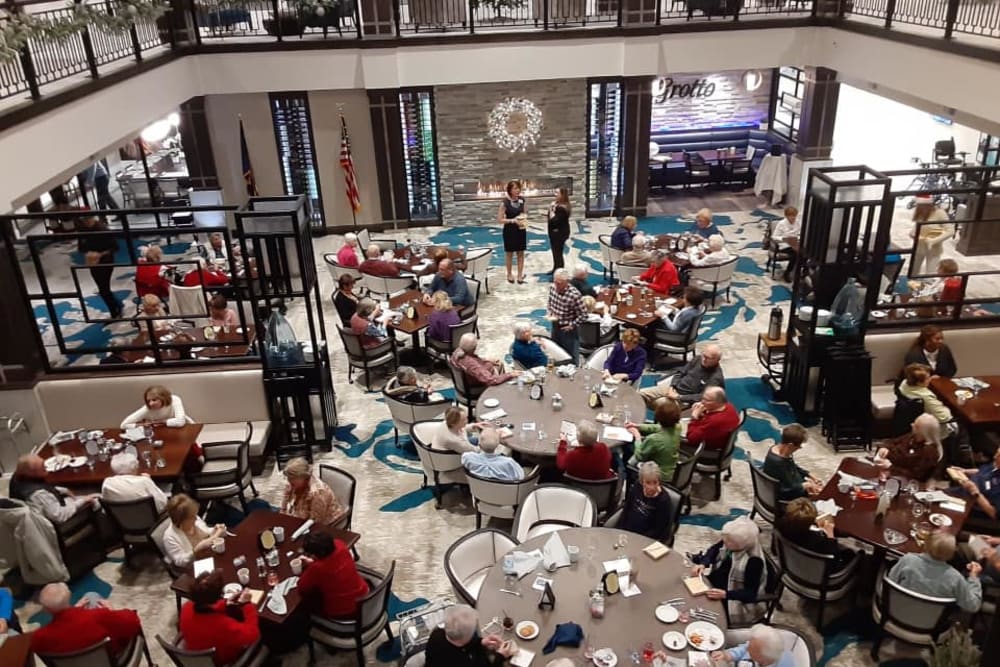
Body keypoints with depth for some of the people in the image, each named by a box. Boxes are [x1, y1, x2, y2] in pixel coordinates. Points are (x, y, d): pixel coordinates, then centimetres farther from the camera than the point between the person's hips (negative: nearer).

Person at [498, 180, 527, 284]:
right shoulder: (505, 202, -16)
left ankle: (520, 275, 18)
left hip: (521, 230, 4)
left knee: (521, 253, 8)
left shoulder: (522, 200, -1)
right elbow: (499, 219, -16)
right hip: (509, 231, -4)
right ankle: (509, 274, 28)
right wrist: (513, 220, -23)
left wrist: (524, 216, -8)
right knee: (509, 253, 11)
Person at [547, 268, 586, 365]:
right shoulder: (552, 288, -7)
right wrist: (550, 314, -1)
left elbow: (583, 316, -19)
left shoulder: (574, 295, -26)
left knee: (571, 358, 7)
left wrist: (572, 326, -15)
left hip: (568, 330, -6)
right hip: (555, 327, 6)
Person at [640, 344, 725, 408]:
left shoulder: (716, 378, -19)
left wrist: (678, 397, -28)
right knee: (640, 394, -3)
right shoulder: (697, 359, 0)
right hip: (672, 388, 7)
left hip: (684, 398, -7)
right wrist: (672, 387, -9)